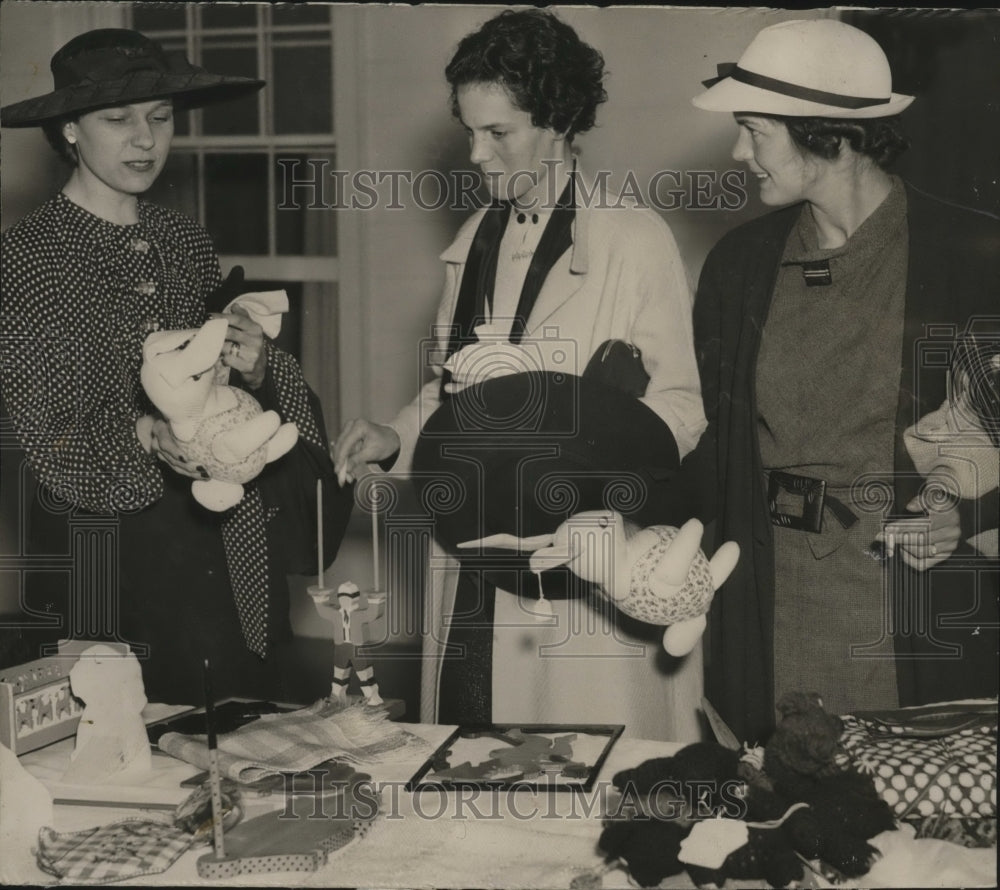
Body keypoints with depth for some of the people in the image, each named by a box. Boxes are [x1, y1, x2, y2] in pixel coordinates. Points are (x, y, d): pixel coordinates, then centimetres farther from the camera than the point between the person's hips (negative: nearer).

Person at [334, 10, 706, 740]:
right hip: (476, 563, 5)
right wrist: (396, 438, 4)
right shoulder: (474, 242, 14)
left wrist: (600, 438, -21)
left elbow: (680, 405, -5)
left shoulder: (634, 240, -5)